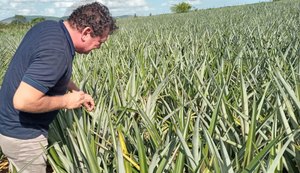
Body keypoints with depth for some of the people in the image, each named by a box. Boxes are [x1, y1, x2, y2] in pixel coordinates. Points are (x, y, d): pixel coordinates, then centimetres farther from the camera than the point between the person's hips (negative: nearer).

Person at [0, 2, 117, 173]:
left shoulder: (47, 26, -1)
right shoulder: (56, 53, -32)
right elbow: (23, 101, -35)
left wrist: (76, 91, 11)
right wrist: (66, 101, -20)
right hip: (22, 135, -9)